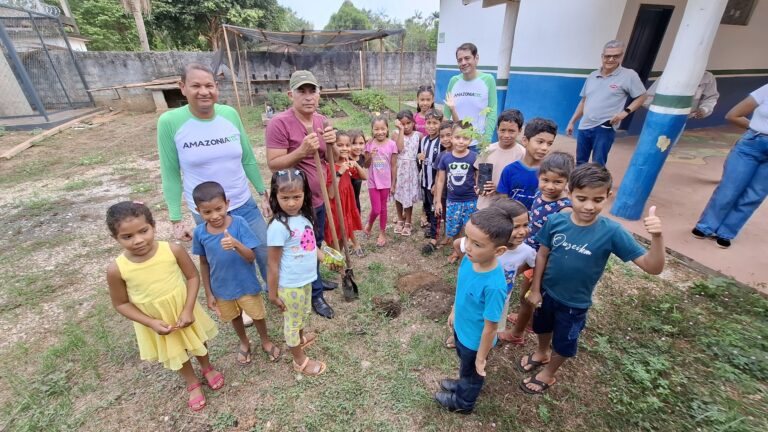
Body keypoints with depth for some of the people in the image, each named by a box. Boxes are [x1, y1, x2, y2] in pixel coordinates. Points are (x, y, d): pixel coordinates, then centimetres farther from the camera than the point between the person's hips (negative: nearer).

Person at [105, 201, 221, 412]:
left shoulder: (173, 250, -28)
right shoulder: (116, 269, -25)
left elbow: (193, 276, -15)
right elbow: (121, 304, -11)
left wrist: (188, 310, -21)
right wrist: (152, 323, -19)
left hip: (184, 311, 0)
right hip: (154, 321, 1)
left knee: (197, 342, 26)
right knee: (175, 354, 26)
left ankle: (207, 368, 58)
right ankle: (192, 383, 54)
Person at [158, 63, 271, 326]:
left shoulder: (230, 114, -5)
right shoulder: (169, 122, -12)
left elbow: (248, 159, 3)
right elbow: (170, 174, -6)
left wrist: (264, 194, 6)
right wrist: (176, 220, -5)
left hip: (245, 205, 3)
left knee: (266, 254, 15)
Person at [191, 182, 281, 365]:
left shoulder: (239, 223, -23)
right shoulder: (200, 232, -14)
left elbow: (251, 257, -24)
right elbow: (204, 264, -2)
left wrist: (236, 244, -44)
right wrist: (208, 293, 3)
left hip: (246, 284, -3)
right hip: (222, 288, 3)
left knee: (257, 315, 18)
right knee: (234, 317, 26)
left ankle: (266, 341, 48)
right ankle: (244, 343, 54)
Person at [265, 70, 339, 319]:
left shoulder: (322, 121, 3)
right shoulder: (279, 123, -18)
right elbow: (273, 164, -20)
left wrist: (331, 143, -12)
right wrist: (302, 151, -32)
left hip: (318, 197, 7)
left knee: (317, 244, 23)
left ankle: (314, 280, 47)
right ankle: (315, 294, 28)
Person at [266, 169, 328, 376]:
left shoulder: (305, 216, -6)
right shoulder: (278, 227, -27)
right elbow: (273, 264, -20)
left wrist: (324, 258, -1)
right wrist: (273, 294, -13)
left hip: (306, 279, 7)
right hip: (290, 285, -7)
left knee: (303, 313, 30)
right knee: (293, 320, 17)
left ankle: (301, 337, 59)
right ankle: (300, 360, 39)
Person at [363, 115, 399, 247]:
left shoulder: (391, 144, -8)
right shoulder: (369, 144, -6)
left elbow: (393, 166, -3)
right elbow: (366, 165, 0)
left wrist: (393, 183, -1)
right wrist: (370, 156, -20)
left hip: (385, 182, 0)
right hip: (373, 182, 0)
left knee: (383, 208, 13)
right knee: (376, 209, 0)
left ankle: (382, 233, 29)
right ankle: (369, 223, 33)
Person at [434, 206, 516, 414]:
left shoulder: (494, 286, -41)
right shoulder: (469, 259, -20)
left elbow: (490, 328, -26)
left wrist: (481, 358, -13)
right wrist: (454, 312, 13)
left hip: (475, 341, -6)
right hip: (461, 328, 6)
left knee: (473, 371, 27)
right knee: (464, 363, 35)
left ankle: (463, 402, 56)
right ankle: (463, 384, 65)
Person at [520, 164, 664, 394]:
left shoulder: (612, 231, -25)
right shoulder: (556, 221, -20)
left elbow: (652, 267, -25)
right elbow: (542, 255, -8)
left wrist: (656, 236, -43)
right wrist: (535, 289, -3)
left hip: (575, 303, -2)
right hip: (547, 292, 2)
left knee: (563, 343, 22)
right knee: (542, 328, 29)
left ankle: (548, 374, 50)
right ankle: (541, 353, 61)